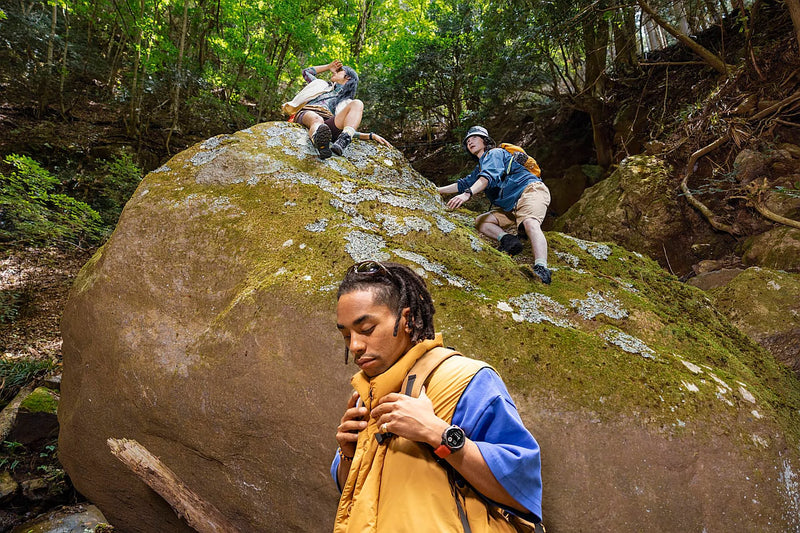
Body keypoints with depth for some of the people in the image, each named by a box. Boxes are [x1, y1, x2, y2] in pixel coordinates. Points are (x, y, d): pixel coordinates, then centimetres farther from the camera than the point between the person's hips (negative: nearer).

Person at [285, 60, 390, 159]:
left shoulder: (346, 102, 31)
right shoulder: (323, 86, 40)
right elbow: (306, 72, 51)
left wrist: (371, 136, 1)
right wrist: (328, 66, 52)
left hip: (327, 124, -1)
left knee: (357, 104, -24)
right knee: (317, 119, -38)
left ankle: (341, 143, -53)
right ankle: (321, 147, -76)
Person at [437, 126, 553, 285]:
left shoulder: (495, 153, 1)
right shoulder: (479, 168, 29)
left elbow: (488, 176, -19)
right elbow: (463, 184, 38)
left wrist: (467, 194, -34)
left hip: (530, 190, -9)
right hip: (510, 207, 9)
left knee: (530, 223, -37)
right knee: (481, 221, -3)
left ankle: (541, 268, -55)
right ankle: (507, 240, -26)